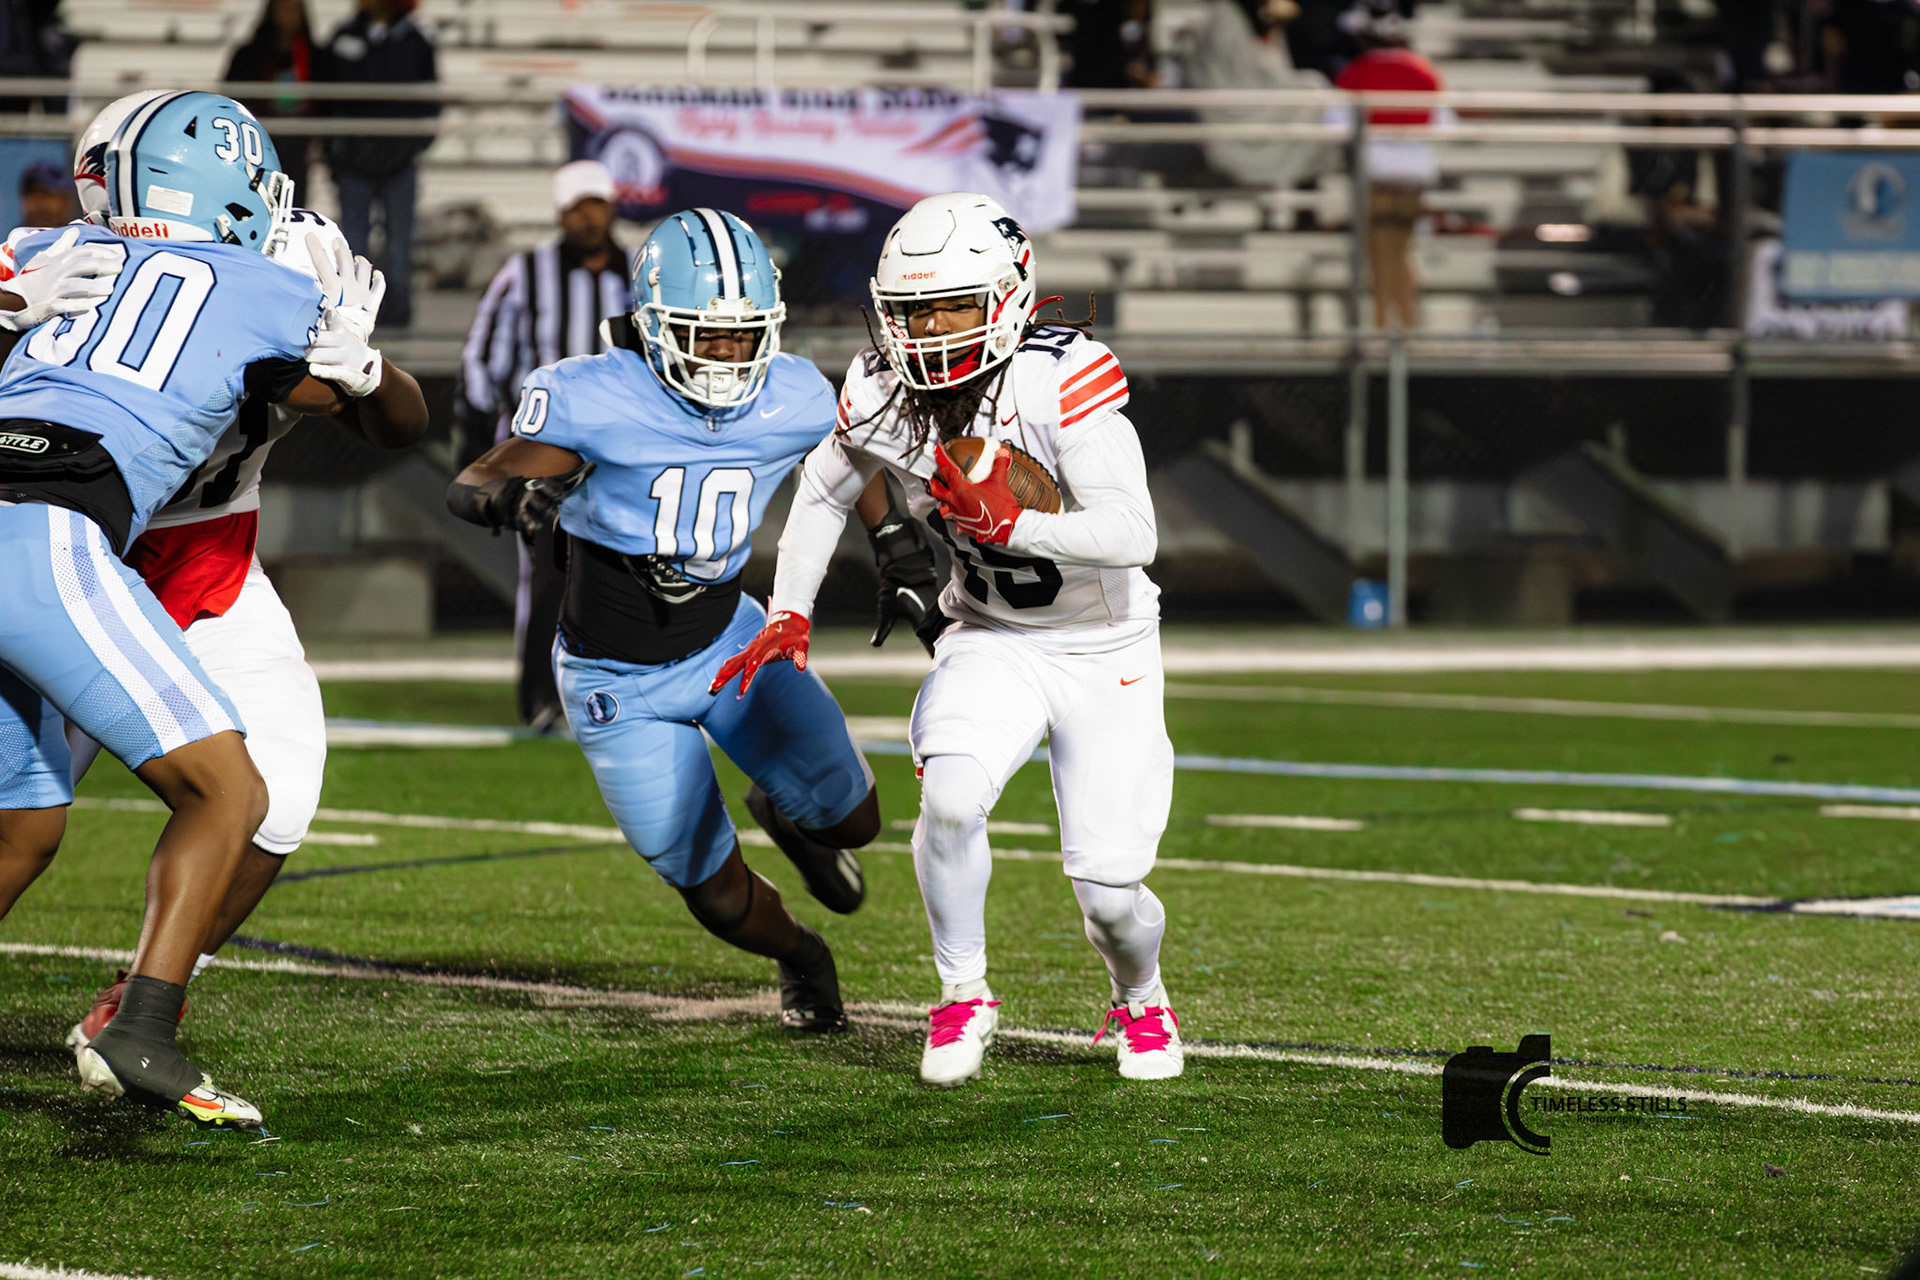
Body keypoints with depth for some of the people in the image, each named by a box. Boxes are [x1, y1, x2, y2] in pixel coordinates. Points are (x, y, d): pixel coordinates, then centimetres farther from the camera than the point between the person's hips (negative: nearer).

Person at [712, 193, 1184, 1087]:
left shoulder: (1062, 382, -27)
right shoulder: (883, 395, -11)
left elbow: (1132, 536, -33)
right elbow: (824, 492, 11)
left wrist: (1010, 521, -42)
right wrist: (787, 616, 3)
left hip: (1106, 651, -3)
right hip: (992, 639, 3)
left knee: (1109, 885, -7)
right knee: (952, 797, -26)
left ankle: (1140, 1000, 29)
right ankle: (963, 998, -3)